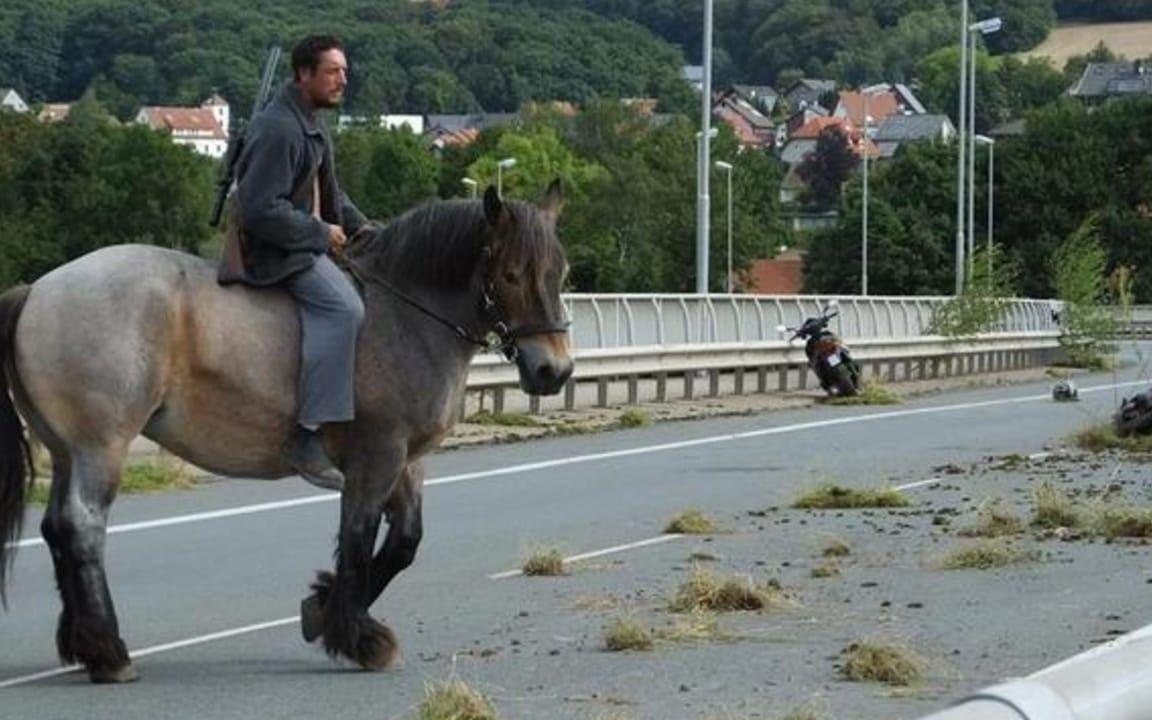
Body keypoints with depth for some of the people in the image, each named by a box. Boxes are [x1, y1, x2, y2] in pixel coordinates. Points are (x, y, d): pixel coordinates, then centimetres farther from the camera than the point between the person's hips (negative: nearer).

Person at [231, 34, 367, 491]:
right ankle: (307, 437, -32)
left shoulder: (310, 124, 15)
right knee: (342, 307, -28)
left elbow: (327, 191, 27)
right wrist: (320, 233, -17)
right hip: (274, 251, -11)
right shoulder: (277, 129, -19)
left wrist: (358, 226, 13)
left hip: (305, 241, 11)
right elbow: (263, 209, -25)